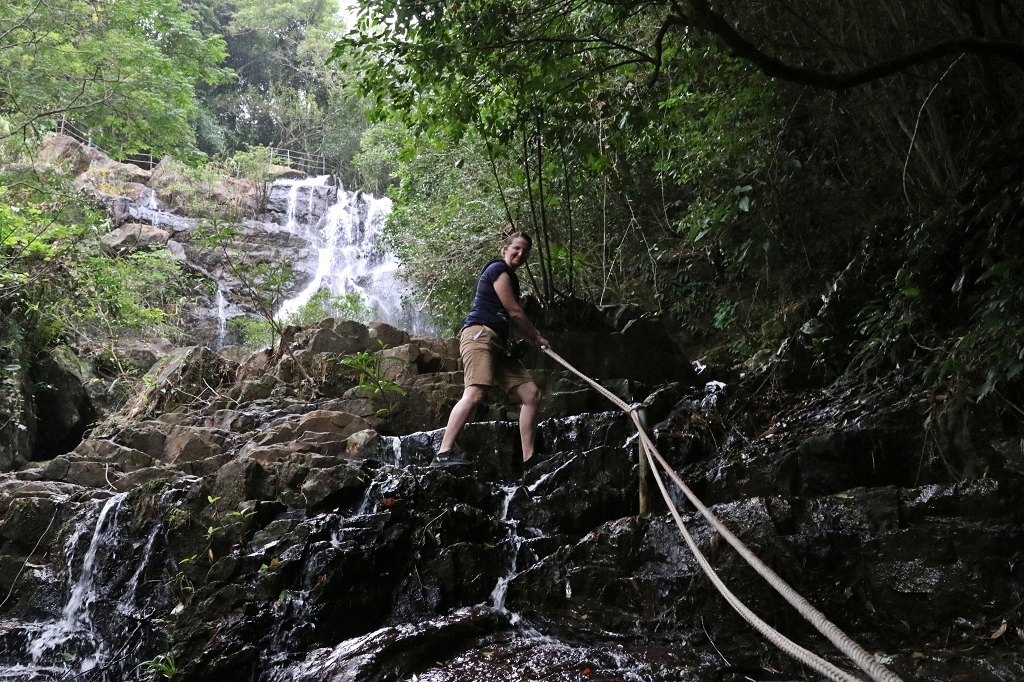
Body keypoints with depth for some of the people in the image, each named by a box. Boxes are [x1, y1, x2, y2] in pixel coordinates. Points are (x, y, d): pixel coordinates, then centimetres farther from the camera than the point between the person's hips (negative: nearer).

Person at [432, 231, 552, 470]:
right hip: (479, 334, -10)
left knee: (532, 394, 4)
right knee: (475, 393, -29)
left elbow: (513, 321, 29)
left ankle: (529, 457, 4)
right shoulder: (498, 269, 0)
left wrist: (532, 340, 15)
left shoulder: (511, 279, 30)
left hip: (498, 343, 10)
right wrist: (537, 337, 9)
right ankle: (444, 454, -35)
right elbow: (515, 312, -4)